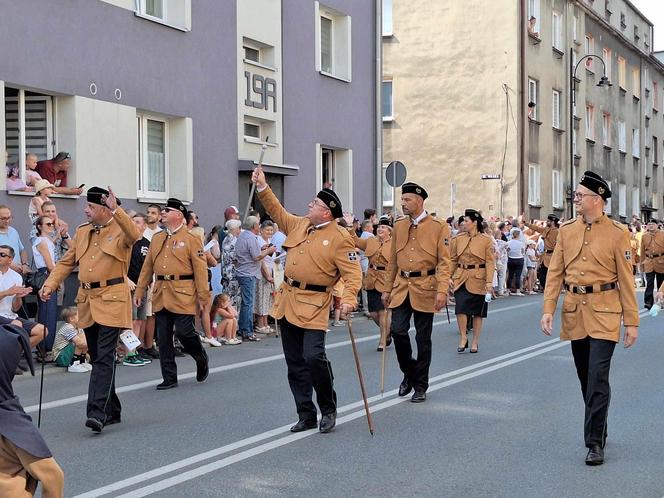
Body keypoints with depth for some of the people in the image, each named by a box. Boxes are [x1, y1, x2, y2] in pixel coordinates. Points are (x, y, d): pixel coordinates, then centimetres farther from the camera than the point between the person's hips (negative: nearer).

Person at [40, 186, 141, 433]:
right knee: (97, 357, 12)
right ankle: (112, 410, 23)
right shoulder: (82, 232, 14)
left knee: (104, 357, -13)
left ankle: (98, 413, -17)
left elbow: (134, 236, -29)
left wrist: (116, 210, -36)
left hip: (112, 301, -7)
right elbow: (66, 262, 14)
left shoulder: (120, 229, -5)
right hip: (87, 301, 7)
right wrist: (50, 285, 0)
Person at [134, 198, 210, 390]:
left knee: (184, 331, -8)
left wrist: (203, 295, -11)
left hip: (183, 294, -5)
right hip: (161, 294, 5)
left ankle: (201, 358, 22)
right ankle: (169, 378, 13)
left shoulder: (191, 239, -3)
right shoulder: (156, 238, 14)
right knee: (163, 338, 5)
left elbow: (200, 269, -7)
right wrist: (139, 291, 12)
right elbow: (147, 267, 15)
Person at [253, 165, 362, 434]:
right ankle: (306, 415, 18)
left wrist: (348, 299, -28)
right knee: (295, 363, 9)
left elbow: (353, 273, -14)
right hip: (287, 302, 7)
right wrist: (262, 187, 16)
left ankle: (329, 409, 5)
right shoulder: (299, 224, 10)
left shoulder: (340, 238, -10)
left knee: (314, 356, -17)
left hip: (313, 306, -7)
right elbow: (277, 211, 25)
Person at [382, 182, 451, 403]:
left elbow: (444, 262, -8)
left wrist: (442, 291, -18)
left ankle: (420, 386, 15)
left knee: (423, 339, 3)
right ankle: (409, 373, 16)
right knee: (398, 331, -9)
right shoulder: (398, 227, 9)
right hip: (402, 287, 4)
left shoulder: (438, 227, -4)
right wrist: (388, 289, 13)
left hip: (425, 288, -3)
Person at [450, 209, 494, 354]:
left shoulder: (486, 240, -4)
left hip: (478, 280, -2)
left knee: (478, 312, 6)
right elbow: (452, 259, 9)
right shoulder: (458, 238, 5)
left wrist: (489, 281, -13)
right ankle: (463, 338, 5)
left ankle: (475, 342, 19)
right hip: (461, 278, 2)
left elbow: (490, 262, -6)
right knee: (460, 308, -11)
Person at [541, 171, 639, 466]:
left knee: (597, 376, -11)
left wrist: (632, 322, -5)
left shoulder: (617, 233, -6)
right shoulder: (567, 231, 5)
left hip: (604, 313, -4)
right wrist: (548, 309, -5)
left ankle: (595, 443, -5)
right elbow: (555, 272, 5)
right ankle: (599, 430, 31)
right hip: (575, 311, 5)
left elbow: (626, 280, -5)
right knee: (586, 377, 13)